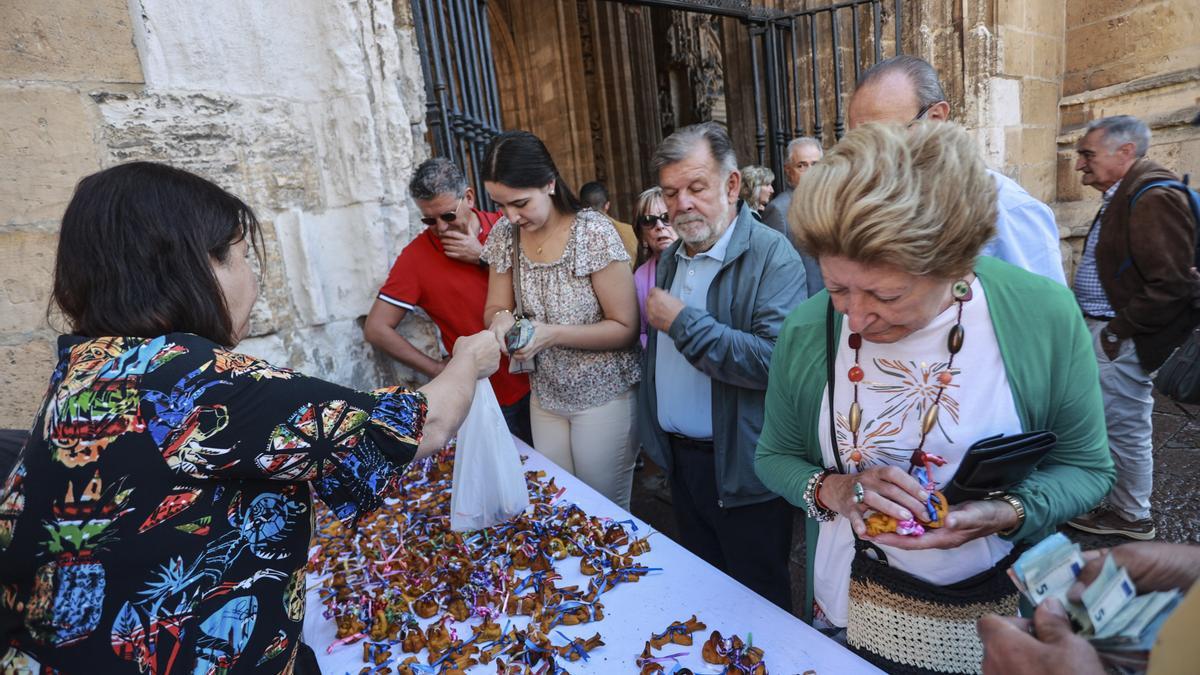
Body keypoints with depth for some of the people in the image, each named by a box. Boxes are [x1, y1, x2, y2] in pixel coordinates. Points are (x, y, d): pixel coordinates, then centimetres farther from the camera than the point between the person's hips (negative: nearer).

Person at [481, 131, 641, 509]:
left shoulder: (594, 233, -18)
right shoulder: (504, 234, -1)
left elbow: (626, 328, -16)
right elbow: (494, 308, 8)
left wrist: (551, 333, -26)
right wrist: (501, 319, -16)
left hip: (603, 397, -5)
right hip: (545, 397, 5)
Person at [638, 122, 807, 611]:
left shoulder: (772, 256, -18)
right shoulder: (670, 258, 7)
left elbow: (776, 361, -32)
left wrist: (683, 322, -25)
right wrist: (654, 435, 13)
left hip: (742, 470, -7)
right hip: (680, 459, 7)